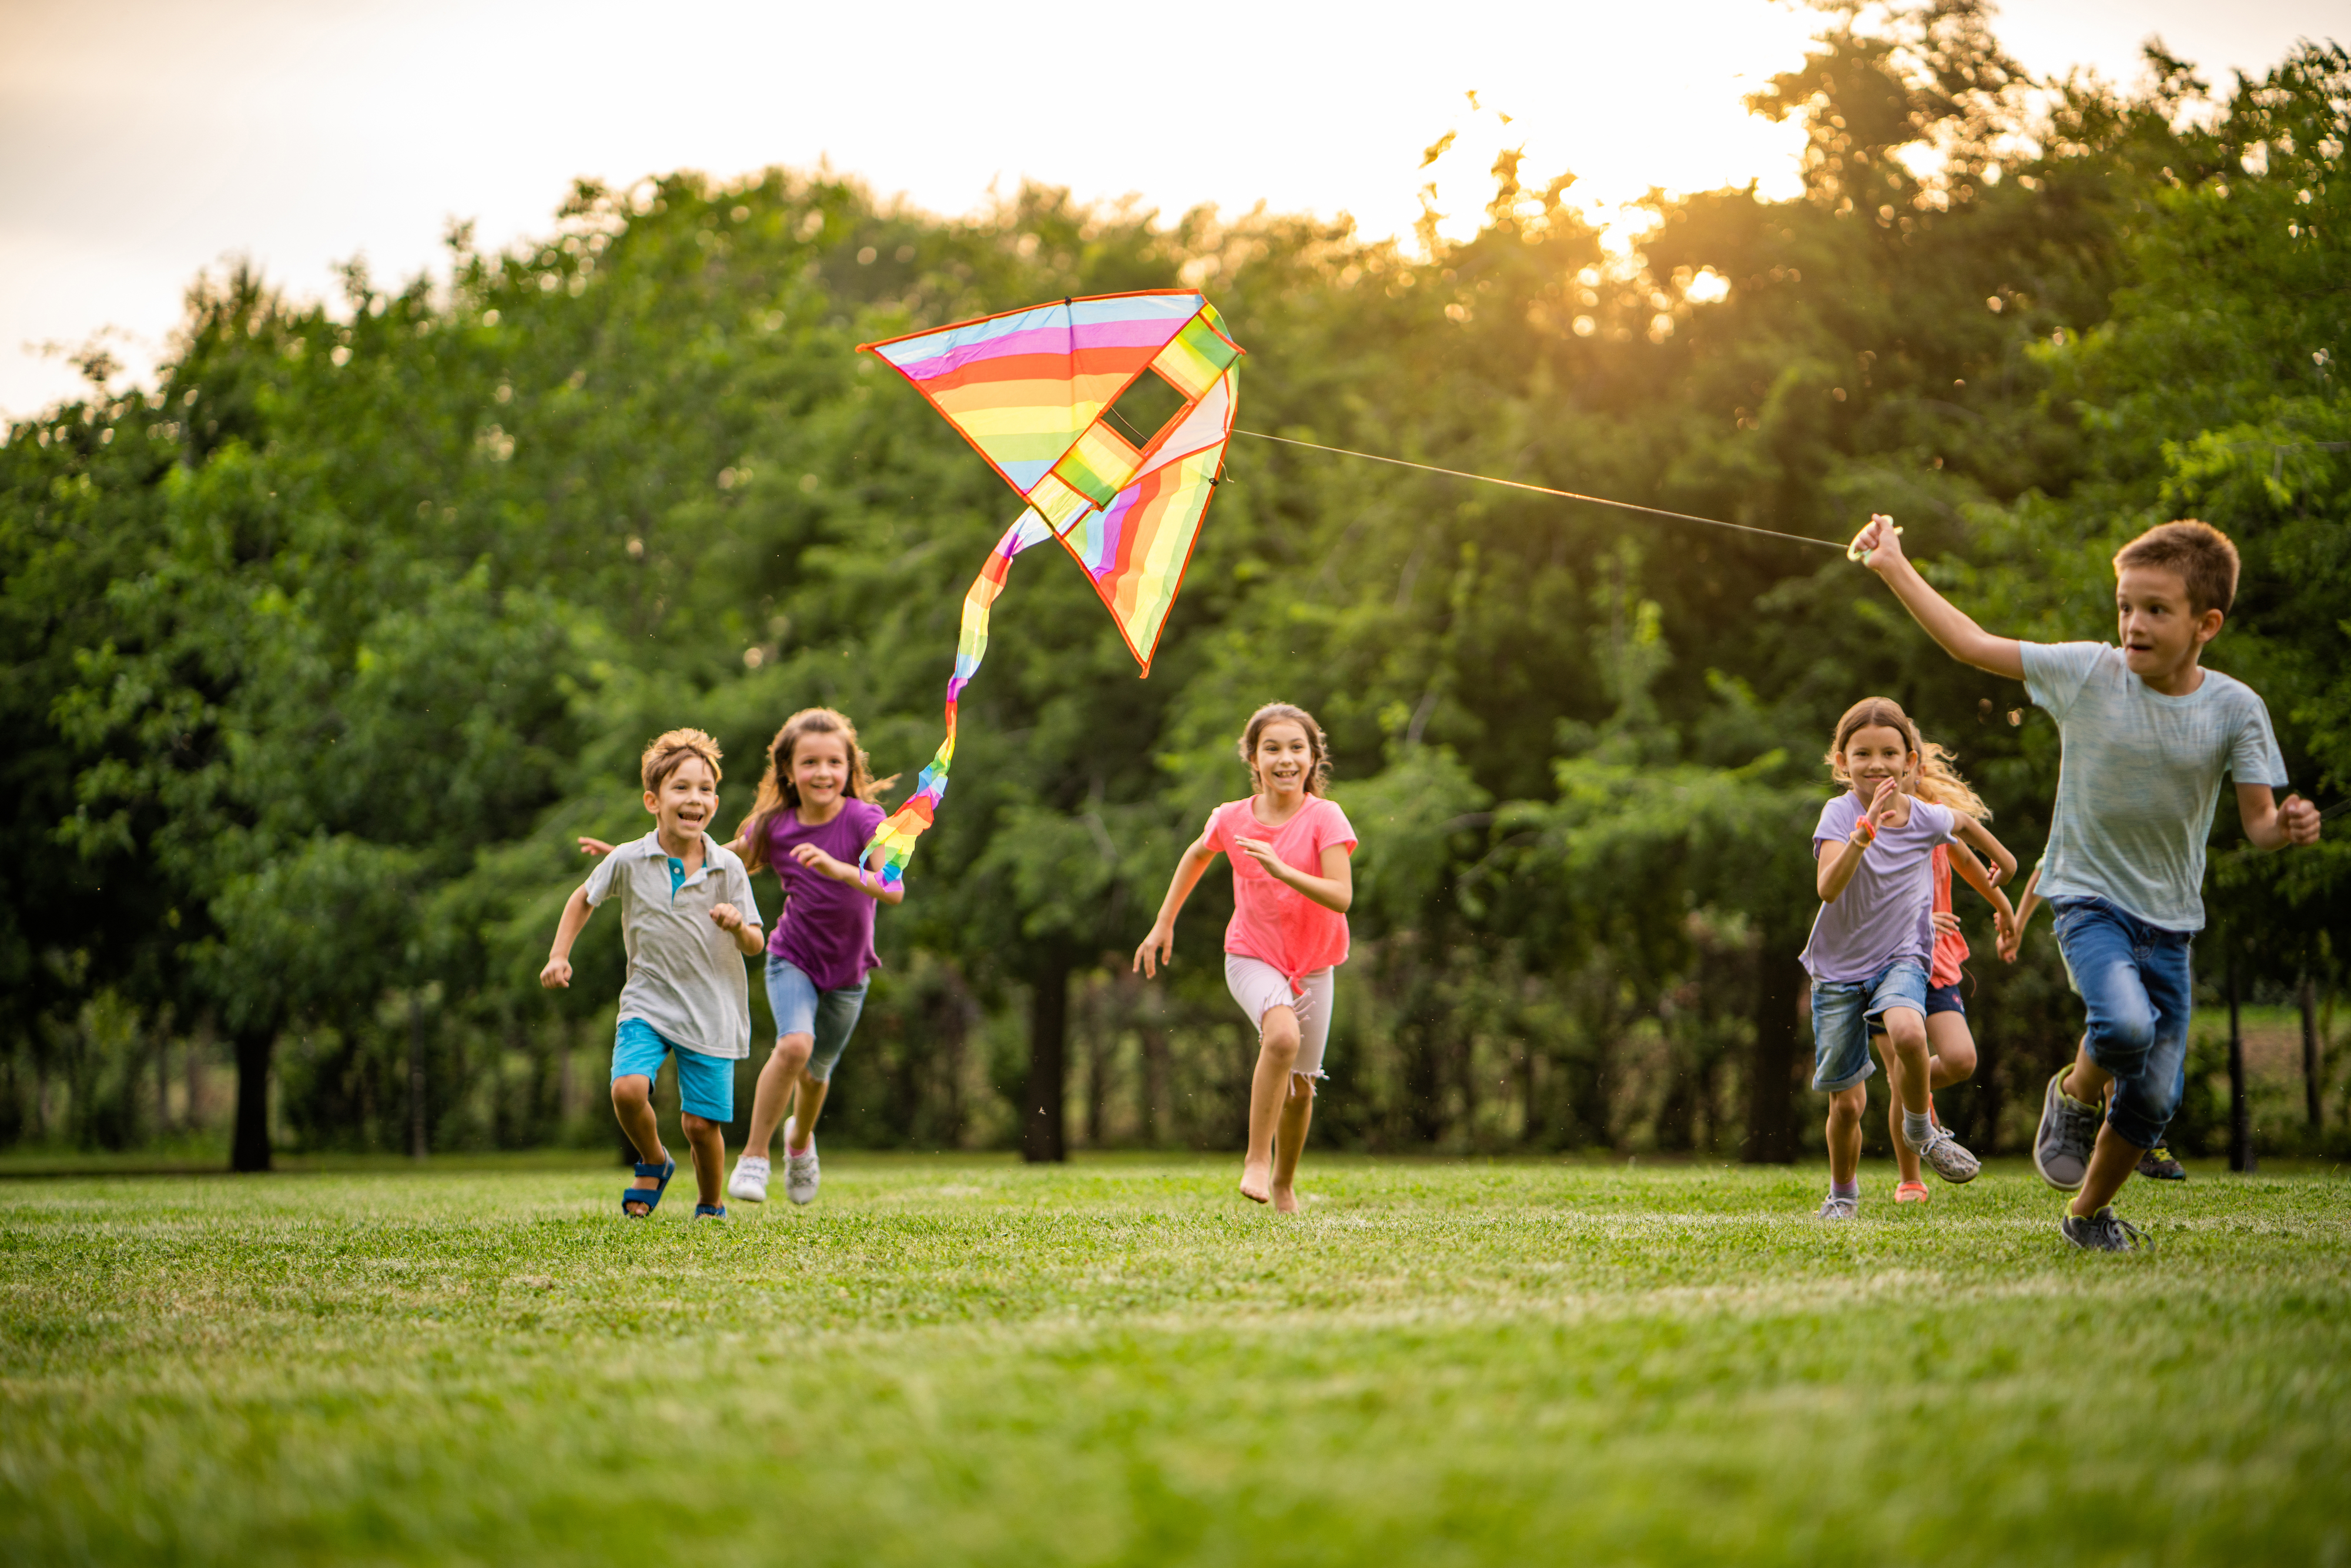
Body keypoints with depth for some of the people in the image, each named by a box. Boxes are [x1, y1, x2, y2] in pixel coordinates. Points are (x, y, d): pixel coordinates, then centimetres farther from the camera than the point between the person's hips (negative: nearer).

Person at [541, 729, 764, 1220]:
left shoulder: (728, 868, -5)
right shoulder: (628, 861, -5)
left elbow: (755, 945, 1)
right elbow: (583, 899, 14)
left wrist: (739, 926, -21)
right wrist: (559, 955, 7)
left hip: (711, 1009, 0)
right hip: (649, 1000, 0)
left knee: (702, 1122, -2)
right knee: (628, 1089, -23)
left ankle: (711, 1208, 25)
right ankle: (653, 1163, 8)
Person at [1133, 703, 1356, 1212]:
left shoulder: (1324, 818, -15)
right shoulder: (1233, 818, -9)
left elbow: (1341, 897, -24)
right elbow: (1197, 855, 14)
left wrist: (1282, 870, -36)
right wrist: (1163, 923, 16)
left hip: (1312, 964, 1)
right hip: (1252, 958, -1)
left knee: (1301, 1083, 10)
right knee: (1283, 1036, -31)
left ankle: (1284, 1182, 35)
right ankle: (1256, 1159, -21)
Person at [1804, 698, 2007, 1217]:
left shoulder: (1926, 817, -5)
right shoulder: (1840, 814, -16)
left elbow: (1962, 823, 21)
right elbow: (1828, 887, -32)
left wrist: (2003, 860, 33)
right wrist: (1865, 832, -44)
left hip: (1900, 958, 1)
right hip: (1838, 968, -1)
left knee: (1908, 1033, -34)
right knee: (1846, 1103, 2)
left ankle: (1921, 1129, -7)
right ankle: (1843, 1191, 31)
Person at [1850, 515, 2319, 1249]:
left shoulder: (2234, 709, -7)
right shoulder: (2087, 673, -9)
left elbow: (2258, 822, -5)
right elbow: (1973, 644, -2)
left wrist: (2287, 828, -29)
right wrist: (1894, 567, -1)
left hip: (2170, 920, 2)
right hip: (2088, 898, -2)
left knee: (2153, 1099, 2)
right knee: (2126, 1024, -31)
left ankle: (2088, 1212, 30)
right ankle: (2073, 1095, 4)